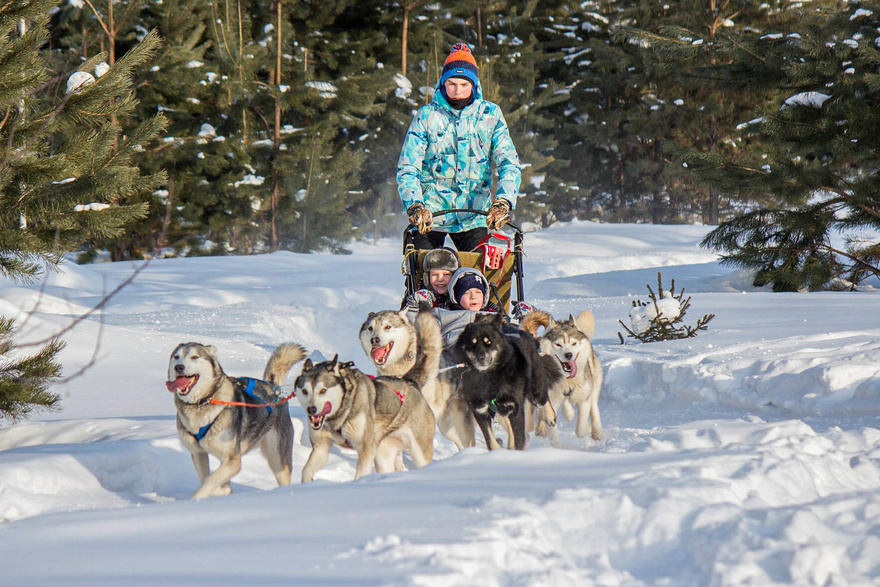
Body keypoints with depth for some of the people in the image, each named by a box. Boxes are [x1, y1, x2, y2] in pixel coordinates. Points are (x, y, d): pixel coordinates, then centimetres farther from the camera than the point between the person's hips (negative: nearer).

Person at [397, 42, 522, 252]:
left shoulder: (490, 114, 4)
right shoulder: (427, 116, 0)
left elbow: (509, 164, -1)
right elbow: (407, 168, -3)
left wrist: (503, 201, -20)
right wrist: (414, 206, -21)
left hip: (473, 217, 1)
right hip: (429, 214, -1)